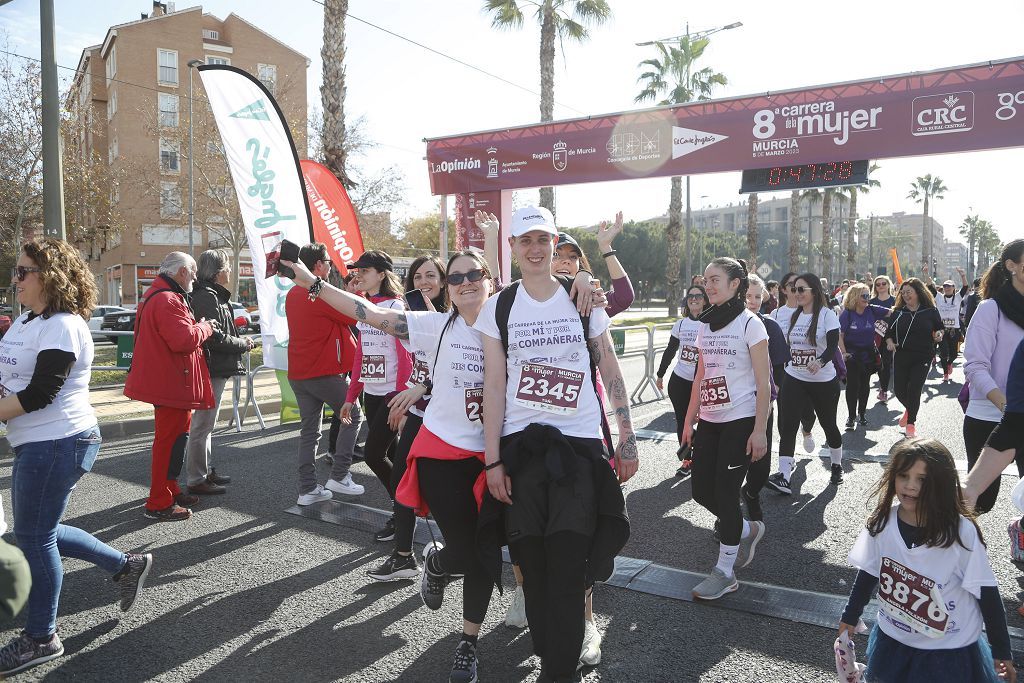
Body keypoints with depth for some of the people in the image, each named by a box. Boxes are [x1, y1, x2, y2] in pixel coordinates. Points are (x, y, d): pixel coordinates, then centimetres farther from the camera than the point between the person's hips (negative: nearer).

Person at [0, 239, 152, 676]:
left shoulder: (62, 327, -17)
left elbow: (39, 394, -22)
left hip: (57, 445, -10)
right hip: (37, 444, 10)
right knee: (37, 532, 17)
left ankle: (41, 639, 17)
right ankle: (127, 566, 29)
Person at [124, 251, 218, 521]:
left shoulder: (156, 295, 17)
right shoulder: (168, 300, -20)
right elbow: (184, 340, -29)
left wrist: (202, 329, 9)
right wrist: (205, 327, -11)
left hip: (165, 382, 12)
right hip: (172, 384, -12)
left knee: (170, 438, 21)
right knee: (170, 440, -4)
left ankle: (170, 491, 34)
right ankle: (159, 504, 4)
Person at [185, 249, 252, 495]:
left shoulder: (211, 294, 15)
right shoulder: (208, 297, -17)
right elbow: (217, 339, -22)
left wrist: (239, 339, 6)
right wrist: (245, 344, -8)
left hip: (213, 370, 11)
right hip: (211, 370, -11)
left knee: (205, 424, 19)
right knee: (202, 426, -3)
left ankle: (204, 471, 32)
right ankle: (196, 480, 5)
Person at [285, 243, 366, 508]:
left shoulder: (292, 294, 12)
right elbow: (354, 316, -8)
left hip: (297, 373, 8)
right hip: (325, 373, -8)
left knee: (309, 430, 11)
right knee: (352, 417, 8)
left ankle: (307, 488, 13)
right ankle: (339, 476, 5)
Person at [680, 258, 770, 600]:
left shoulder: (750, 324, -9)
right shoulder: (705, 325, 10)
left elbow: (764, 383, -11)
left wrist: (759, 431, -15)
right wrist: (689, 421, 12)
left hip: (740, 421, -6)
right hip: (708, 421, 6)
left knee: (725, 493, -4)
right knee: (702, 491, 6)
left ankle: (725, 572, 12)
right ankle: (747, 530, 34)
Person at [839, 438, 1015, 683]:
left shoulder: (962, 532, -23)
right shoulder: (882, 523, -14)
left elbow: (987, 593, -12)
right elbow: (868, 573, 2)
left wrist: (1002, 651, -4)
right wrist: (850, 616, 11)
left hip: (951, 650, -3)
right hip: (893, 640, 3)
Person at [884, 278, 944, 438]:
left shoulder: (930, 311, -1)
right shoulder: (897, 313, 4)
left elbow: (939, 328, 10)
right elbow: (889, 332, 8)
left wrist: (938, 335, -11)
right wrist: (890, 342, -11)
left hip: (922, 358, -2)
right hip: (901, 357, 3)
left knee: (914, 390, -5)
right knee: (899, 389, 5)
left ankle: (911, 422, 14)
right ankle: (909, 409, 39)